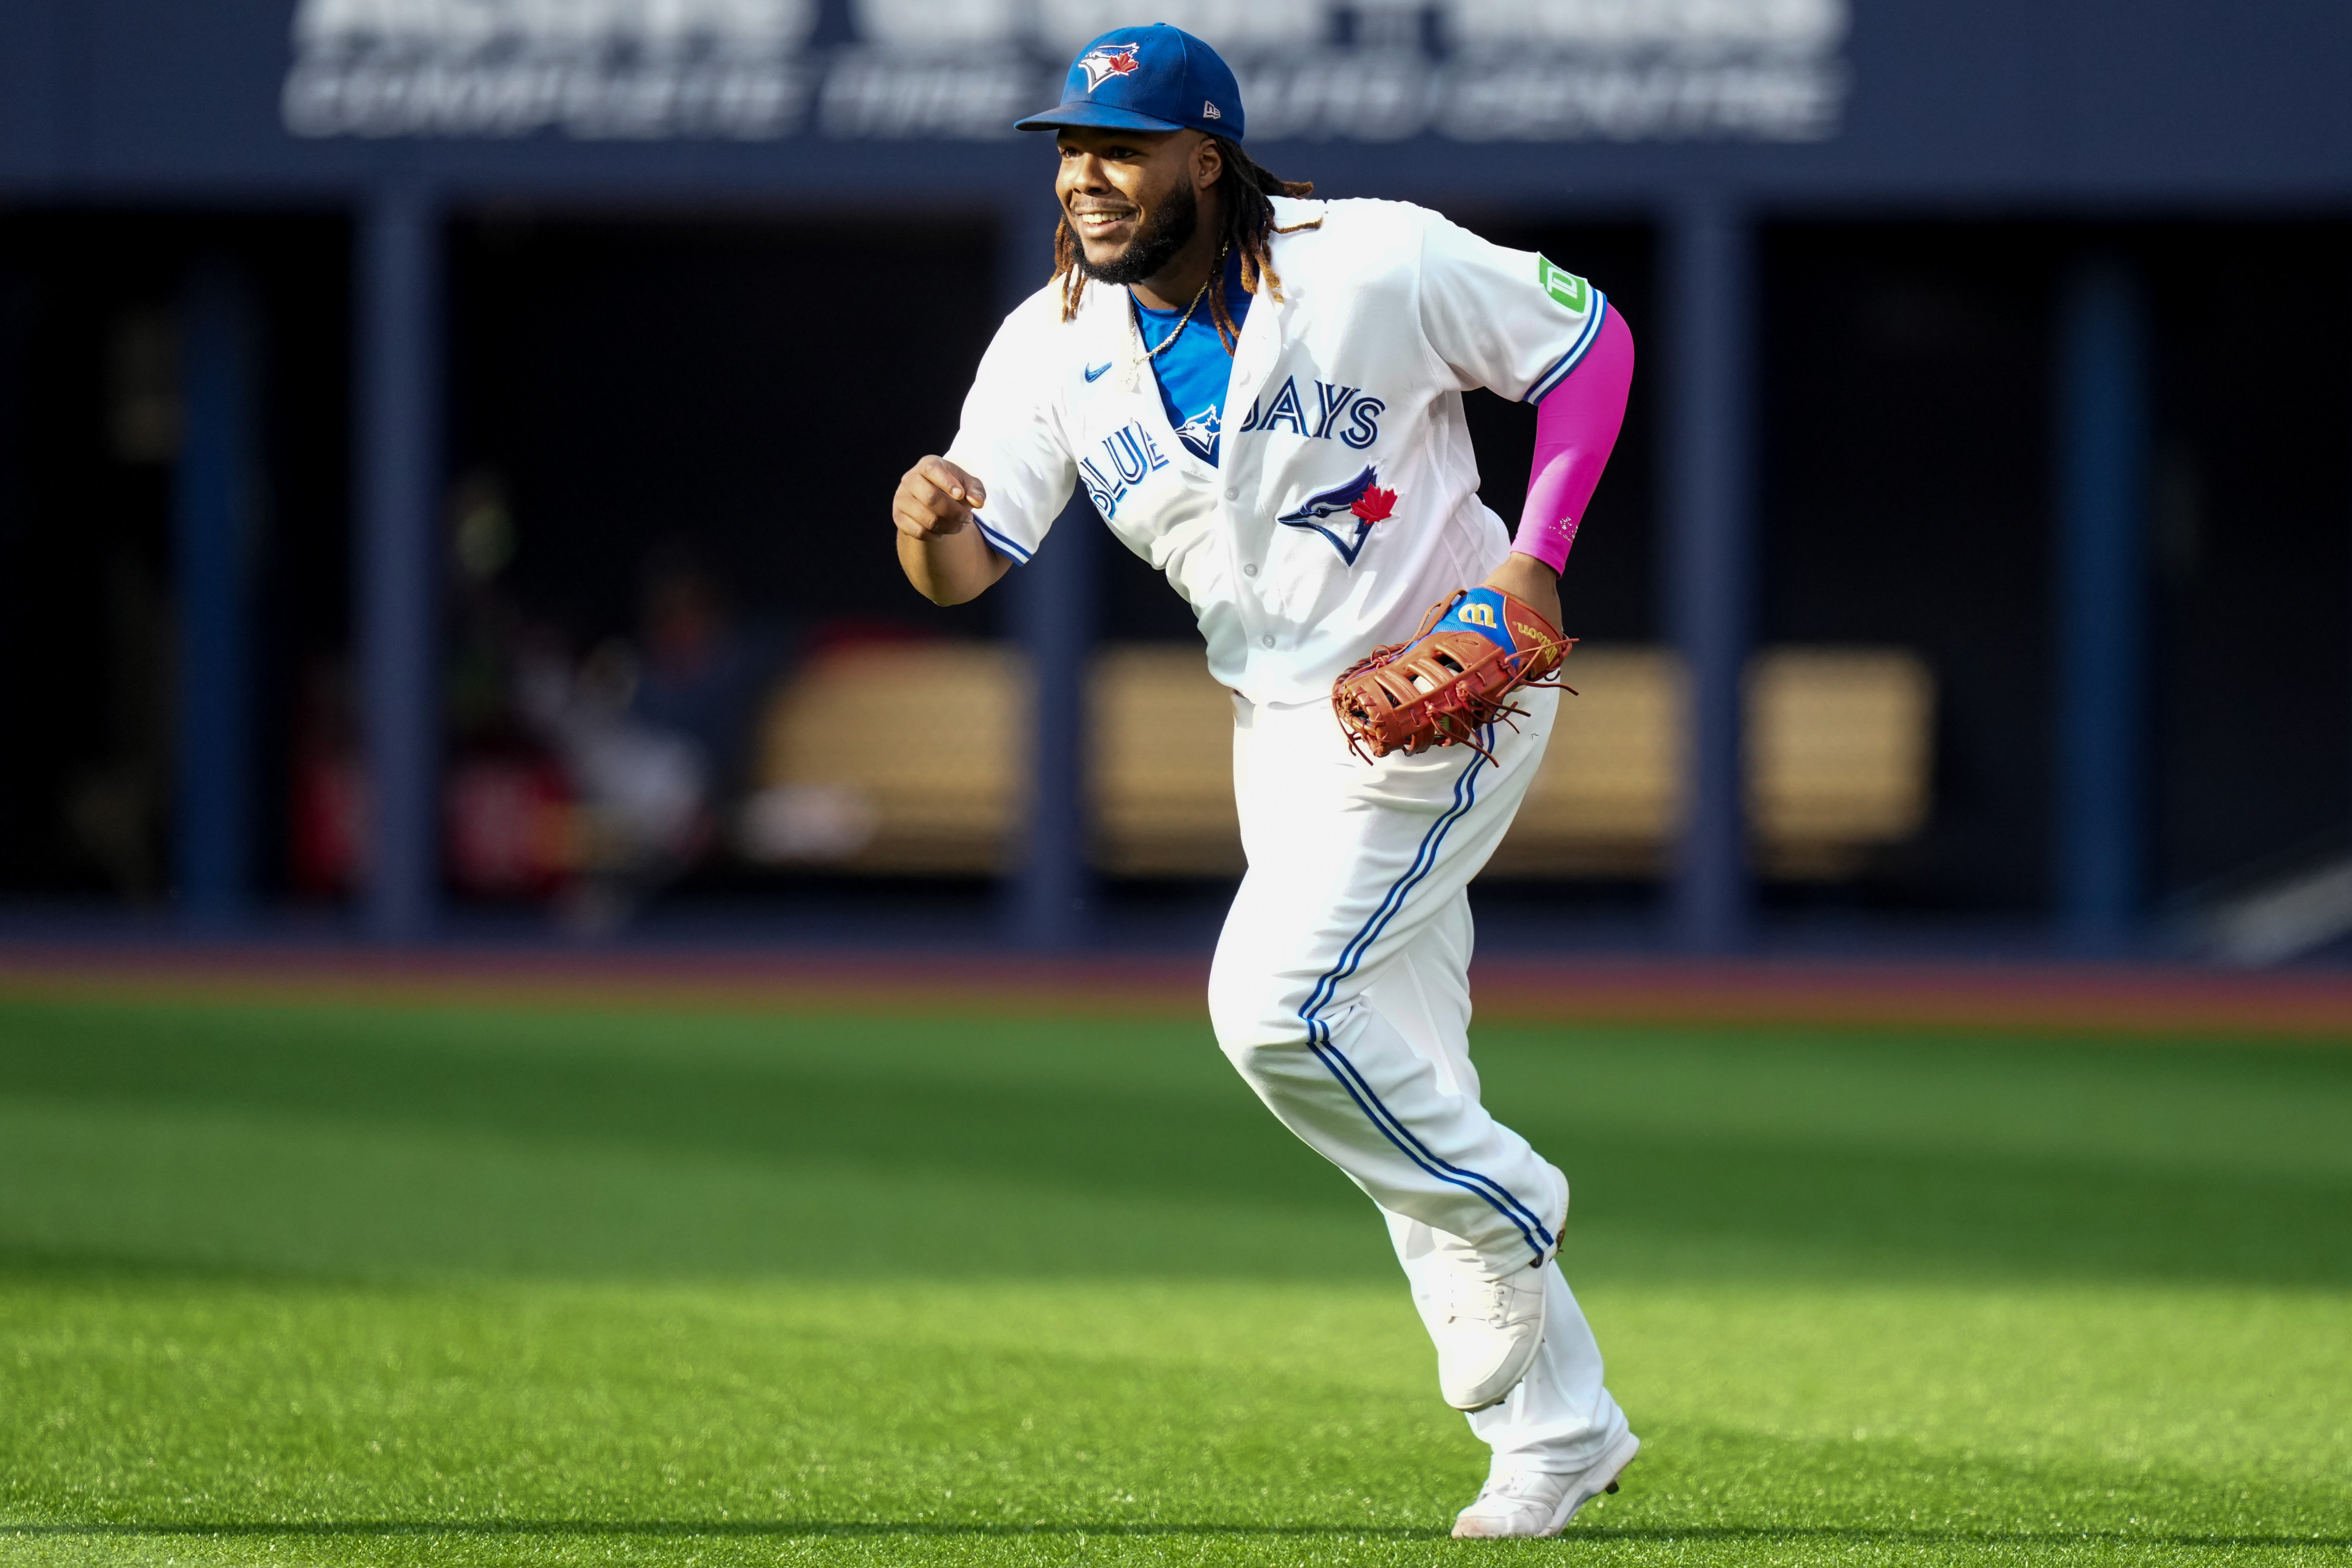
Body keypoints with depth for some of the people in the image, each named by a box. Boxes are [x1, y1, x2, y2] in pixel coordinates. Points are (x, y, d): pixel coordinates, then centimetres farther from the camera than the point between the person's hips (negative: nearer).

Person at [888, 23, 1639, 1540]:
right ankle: (1558, 1432, 18)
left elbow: (1593, 340, -6)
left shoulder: (1381, 265, -17)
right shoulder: (1054, 346, -5)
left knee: (1278, 1004, -22)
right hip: (1282, 721, 6)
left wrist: (1536, 561, -16)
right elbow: (972, 565, -8)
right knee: (1393, 1084, 8)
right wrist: (930, 525, -33)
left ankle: (1502, 1202, 3)